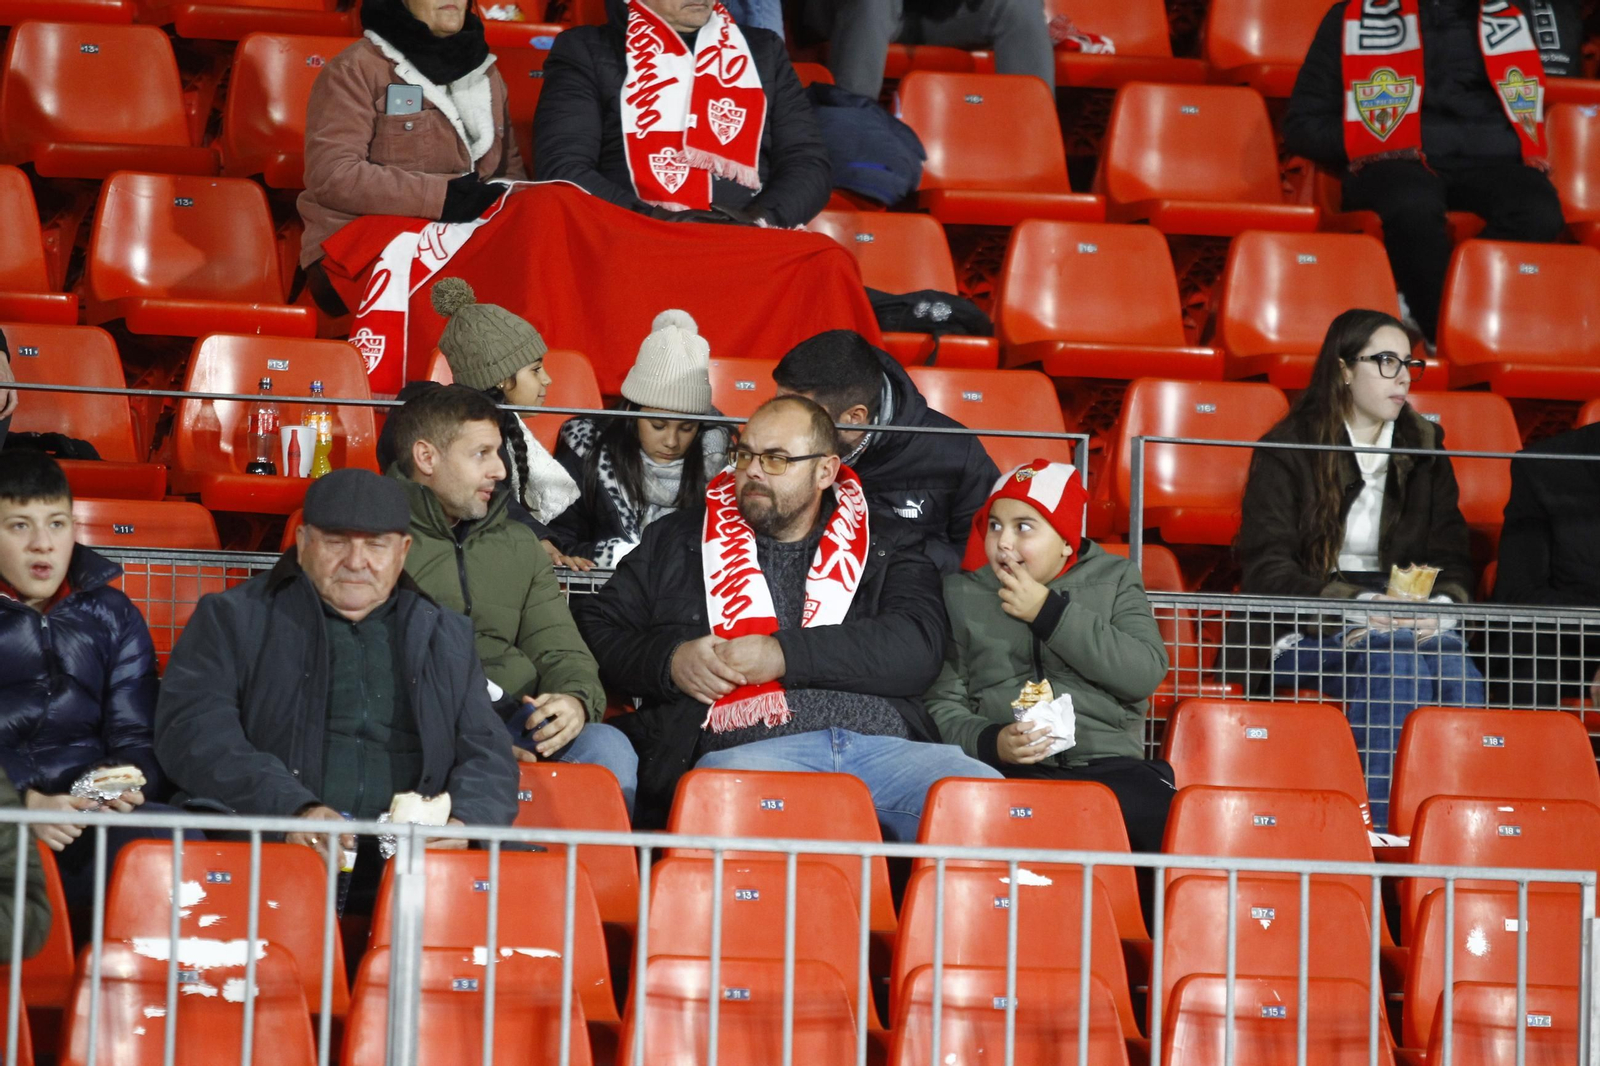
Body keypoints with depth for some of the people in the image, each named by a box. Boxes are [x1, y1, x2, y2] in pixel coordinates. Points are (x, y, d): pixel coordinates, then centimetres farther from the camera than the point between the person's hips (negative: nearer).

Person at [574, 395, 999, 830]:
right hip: (741, 749, -1)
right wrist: (670, 662, 0)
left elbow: (919, 648, 4)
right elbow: (593, 627, 21)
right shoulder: (675, 542, 26)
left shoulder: (887, 548, 22)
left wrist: (784, 654, -6)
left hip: (886, 745, 1)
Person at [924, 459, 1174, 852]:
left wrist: (1050, 612, -3)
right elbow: (943, 704, 10)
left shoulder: (1115, 579, 15)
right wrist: (990, 742, -11)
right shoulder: (961, 595, 17)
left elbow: (1147, 673, -2)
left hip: (1110, 764, 1)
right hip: (1005, 774, 0)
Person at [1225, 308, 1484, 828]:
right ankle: (1377, 825, -38)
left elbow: (1452, 558, 12)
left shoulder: (1425, 451, 17)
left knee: (1455, 666, -32)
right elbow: (1265, 568, -7)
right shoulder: (1286, 451, 3)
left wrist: (1441, 605, -13)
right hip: (1304, 637, -3)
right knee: (1392, 654, -37)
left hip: (1412, 625, 3)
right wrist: (1354, 605, -21)